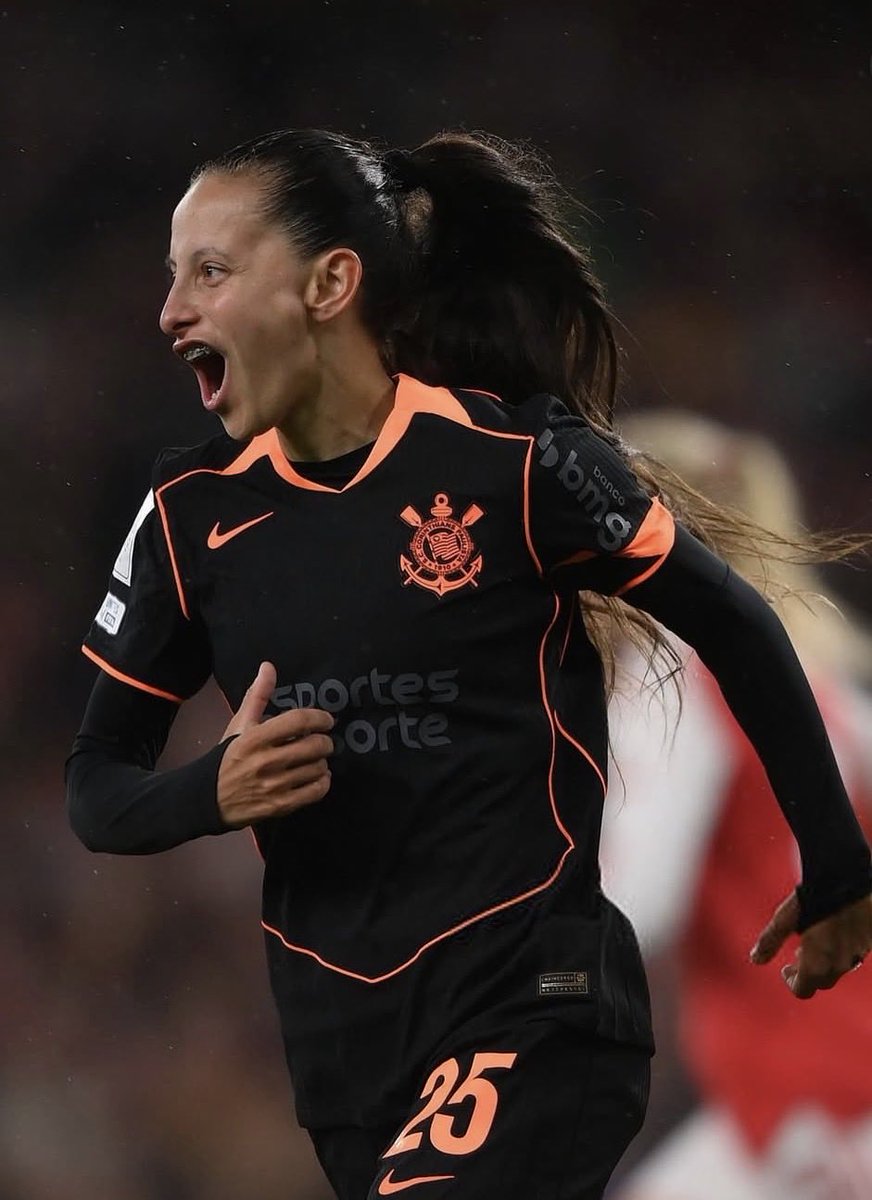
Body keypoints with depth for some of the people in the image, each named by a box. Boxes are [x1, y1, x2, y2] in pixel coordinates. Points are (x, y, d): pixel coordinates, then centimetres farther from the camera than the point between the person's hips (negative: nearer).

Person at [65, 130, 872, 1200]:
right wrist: (212, 794, -14)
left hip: (534, 1009, -6)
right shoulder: (190, 512, 2)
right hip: (341, 1047, 6)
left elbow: (738, 634, 2)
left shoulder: (517, 460, -11)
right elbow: (96, 787, 9)